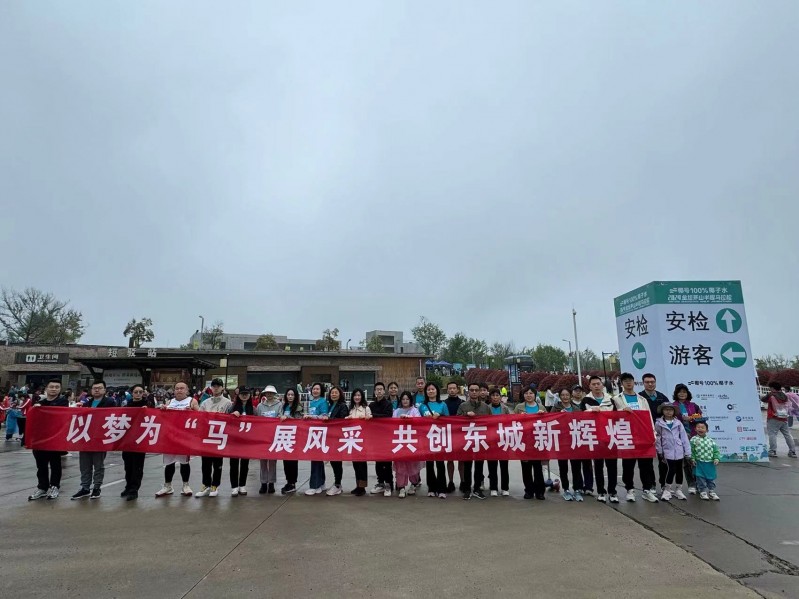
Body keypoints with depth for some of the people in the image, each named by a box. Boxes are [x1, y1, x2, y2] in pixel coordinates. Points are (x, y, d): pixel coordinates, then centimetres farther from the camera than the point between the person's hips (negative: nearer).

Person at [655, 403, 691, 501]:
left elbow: (684, 437, 3)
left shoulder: (678, 423, 2)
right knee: (671, 470, -8)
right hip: (668, 451, -3)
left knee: (679, 470, 11)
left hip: (679, 451, 3)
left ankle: (678, 490, 26)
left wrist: (687, 452, 0)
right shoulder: (659, 424, -4)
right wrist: (660, 452, -1)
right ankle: (667, 490, 7)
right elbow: (657, 438, -1)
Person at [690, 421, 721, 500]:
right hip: (699, 463, -3)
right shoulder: (694, 439, -8)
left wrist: (716, 458, -8)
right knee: (701, 478, 4)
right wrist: (692, 459, -11)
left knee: (711, 478, 12)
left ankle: (712, 491, 25)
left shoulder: (710, 440, 1)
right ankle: (703, 492, 16)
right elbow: (691, 451, -6)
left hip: (710, 464, 3)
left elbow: (716, 451, 5)